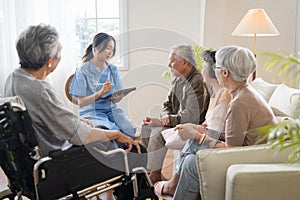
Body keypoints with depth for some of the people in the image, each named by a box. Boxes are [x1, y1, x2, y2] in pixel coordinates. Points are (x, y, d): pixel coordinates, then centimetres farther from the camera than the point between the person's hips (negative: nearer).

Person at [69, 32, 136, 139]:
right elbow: (81, 102, -5)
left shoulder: (112, 69, 11)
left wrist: (119, 96, -12)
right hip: (91, 113, -4)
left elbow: (116, 99, 12)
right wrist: (100, 92, -20)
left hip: (111, 110, 4)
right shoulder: (83, 70, -2)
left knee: (129, 131, -24)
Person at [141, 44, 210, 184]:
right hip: (177, 122, 10)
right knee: (146, 127, 3)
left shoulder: (197, 82, -22)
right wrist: (166, 117, -10)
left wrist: (161, 121, -26)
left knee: (158, 132, -25)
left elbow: (192, 116, -28)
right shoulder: (177, 80, 8)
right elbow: (167, 105, 15)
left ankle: (155, 175, -12)